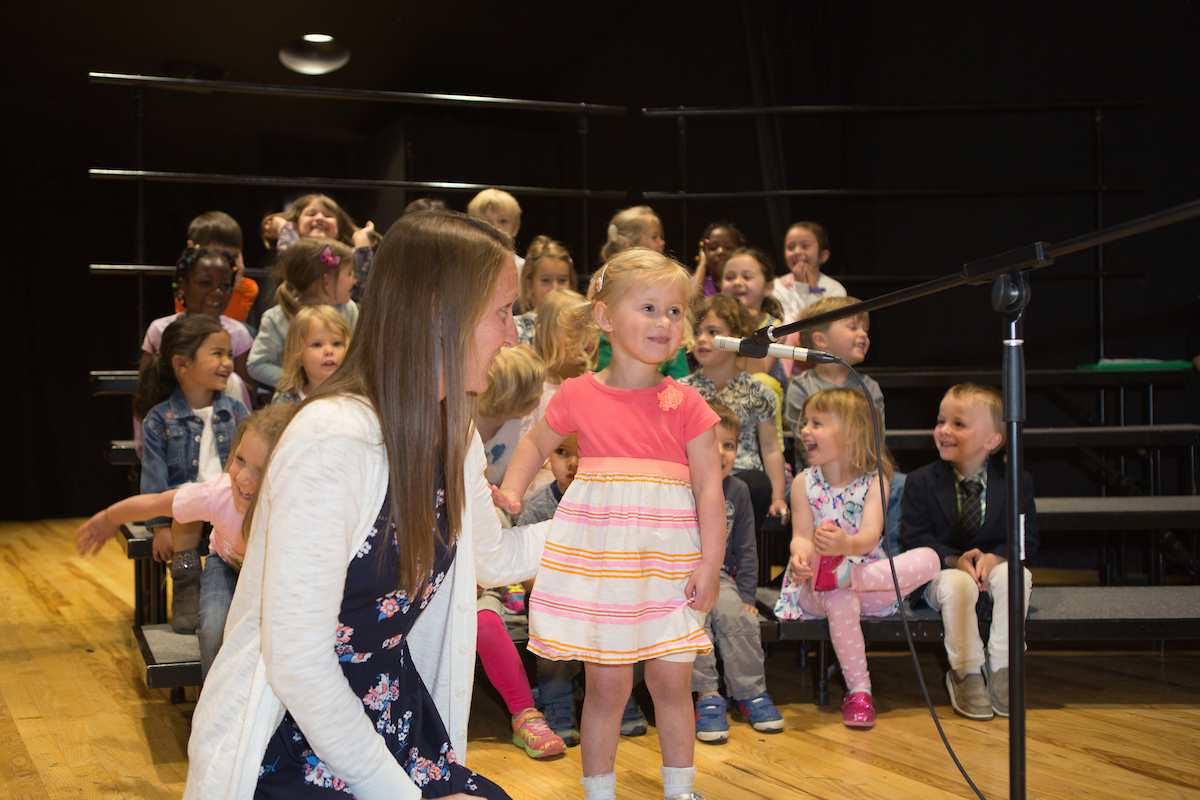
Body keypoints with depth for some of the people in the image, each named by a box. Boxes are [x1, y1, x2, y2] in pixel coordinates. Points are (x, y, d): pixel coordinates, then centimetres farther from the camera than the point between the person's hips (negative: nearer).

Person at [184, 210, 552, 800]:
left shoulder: (453, 437, 4)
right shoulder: (333, 441, -24)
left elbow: (494, 557, 23)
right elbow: (298, 666, -23)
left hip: (396, 724, 7)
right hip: (289, 746, -7)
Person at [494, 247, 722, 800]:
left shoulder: (685, 404, -1)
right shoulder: (578, 396, 0)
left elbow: (709, 486, -1)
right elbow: (537, 444, 18)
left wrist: (710, 562, -6)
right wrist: (510, 491, 2)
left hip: (668, 558, 1)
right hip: (596, 556, 0)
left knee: (672, 679, 6)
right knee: (607, 682, 3)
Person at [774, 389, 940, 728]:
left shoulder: (874, 482, -1)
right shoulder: (804, 483, 4)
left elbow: (870, 536, -17)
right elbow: (801, 536, -7)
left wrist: (846, 544, -42)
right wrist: (801, 556, -33)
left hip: (871, 580, 1)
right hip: (815, 591, -1)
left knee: (928, 559, -22)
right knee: (840, 601, -36)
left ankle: (842, 575, -30)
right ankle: (858, 691, -23)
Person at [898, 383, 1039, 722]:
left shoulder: (1016, 481, -3)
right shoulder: (921, 482, -3)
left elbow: (1027, 540, -2)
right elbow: (914, 538, -6)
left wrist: (994, 557, -23)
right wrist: (955, 560, -22)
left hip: (994, 566, 1)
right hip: (943, 571, -1)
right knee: (957, 585, -35)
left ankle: (1000, 667, -16)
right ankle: (966, 673, -16)